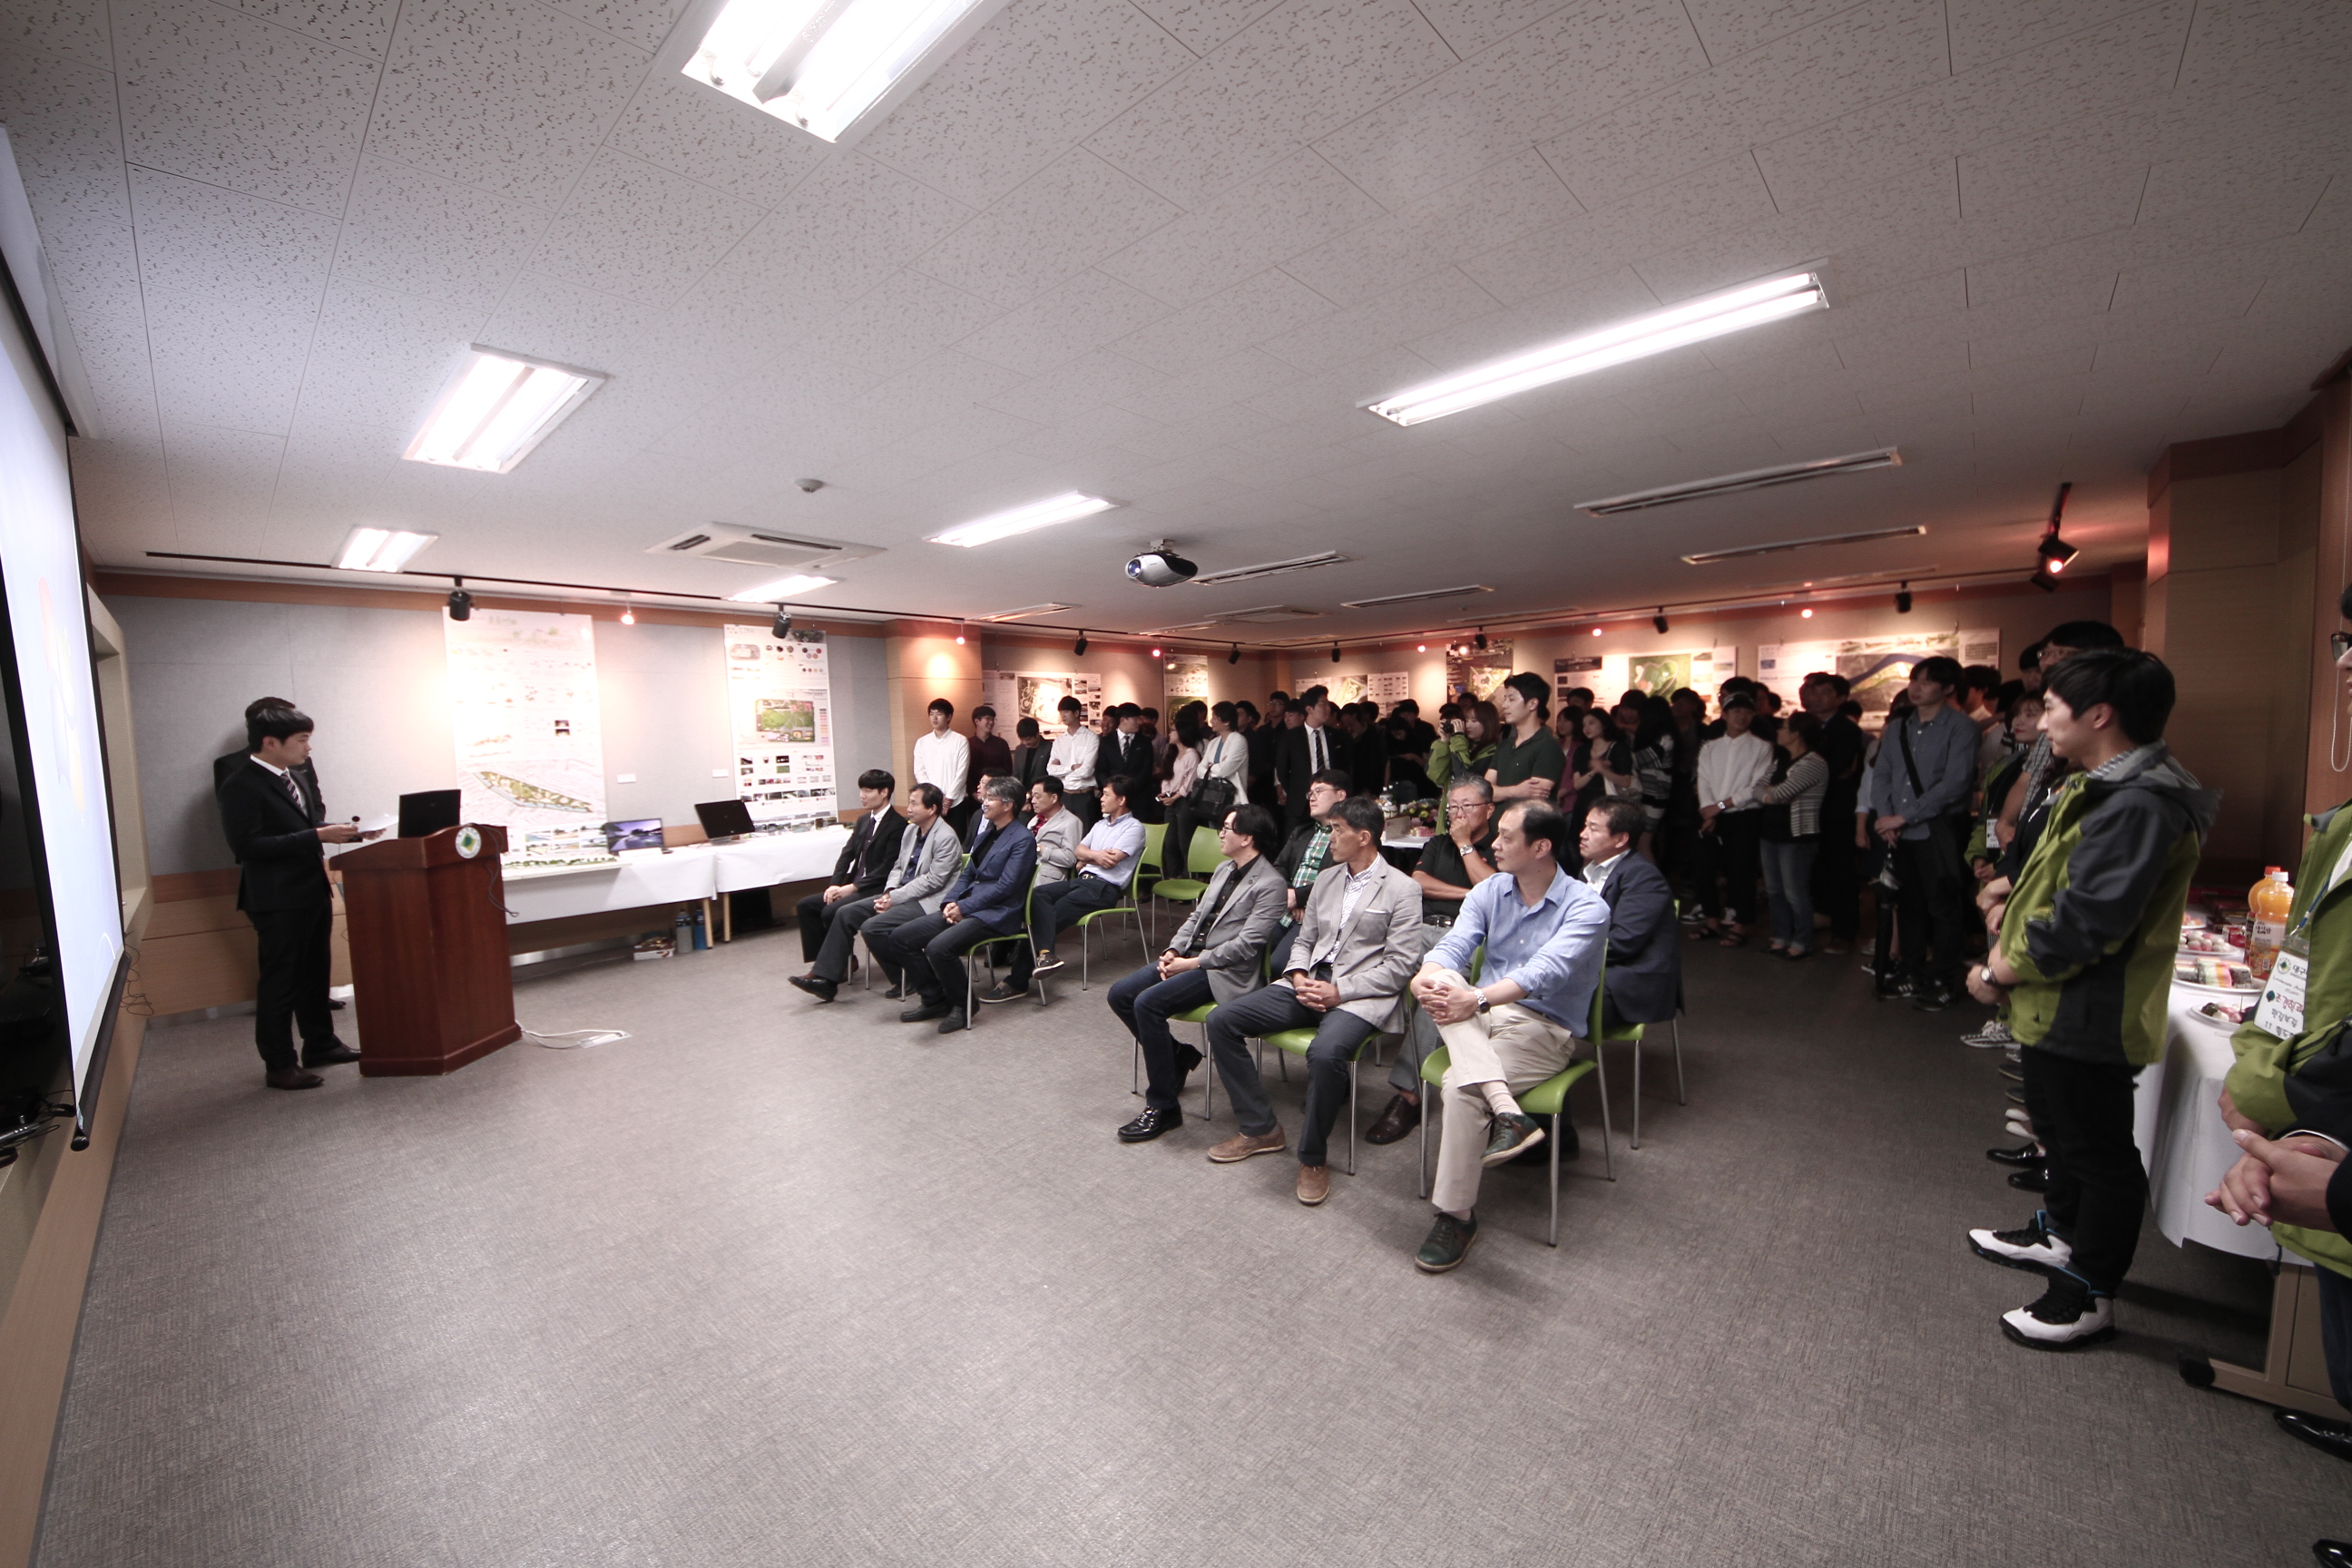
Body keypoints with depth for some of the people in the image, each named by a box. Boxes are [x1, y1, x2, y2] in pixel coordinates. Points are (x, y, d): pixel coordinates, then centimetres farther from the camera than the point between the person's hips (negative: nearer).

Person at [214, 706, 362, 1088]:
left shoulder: (294, 778, 12)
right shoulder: (240, 788, -15)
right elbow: (246, 846, -22)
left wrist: (345, 830, 3)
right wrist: (317, 836, -26)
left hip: (313, 890, 8)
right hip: (277, 899, -8)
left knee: (316, 972, 17)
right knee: (279, 980, 0)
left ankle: (320, 1045, 30)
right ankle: (279, 1064, 10)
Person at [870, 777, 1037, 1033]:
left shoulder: (1022, 839, -9)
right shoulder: (987, 833, 19)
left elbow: (1005, 887, -16)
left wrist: (963, 907, -16)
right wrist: (951, 902, 1)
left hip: (994, 914, -9)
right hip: (965, 908, 9)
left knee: (938, 947, -32)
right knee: (898, 937, -1)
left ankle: (961, 1005, -6)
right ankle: (934, 1000, 10)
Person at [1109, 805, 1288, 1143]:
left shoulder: (1269, 884, -13)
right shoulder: (1224, 870, 15)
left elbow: (1246, 945, -19)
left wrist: (1192, 963, -17)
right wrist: (1174, 950, 0)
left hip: (1225, 972, -9)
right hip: (1190, 957, 9)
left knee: (1148, 1003, -26)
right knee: (1120, 995, -2)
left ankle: (1163, 1108, -12)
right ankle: (1175, 1055, 17)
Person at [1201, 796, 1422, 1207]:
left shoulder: (1402, 889, -3)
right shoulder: (1326, 879, 17)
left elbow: (1398, 966, -9)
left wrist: (1340, 991, -17)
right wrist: (1298, 976, -3)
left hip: (1359, 995, -7)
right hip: (1309, 984, 7)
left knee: (1325, 1053, -37)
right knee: (1221, 1020, -7)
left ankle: (1312, 1157, -10)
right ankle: (1260, 1128, 6)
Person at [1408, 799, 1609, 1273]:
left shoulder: (1587, 908, -11)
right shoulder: (1488, 892, 5)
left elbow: (1546, 971, -27)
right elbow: (1453, 945, -8)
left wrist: (1478, 999, -39)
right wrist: (1427, 976, -31)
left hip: (1547, 1028, -4)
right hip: (1482, 1020, 5)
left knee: (1460, 1086, -29)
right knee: (1444, 982, -29)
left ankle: (1457, 1216, -11)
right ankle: (1506, 1112, -37)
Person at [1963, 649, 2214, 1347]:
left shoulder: (2138, 804, -24)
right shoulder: (2104, 787, 9)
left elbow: (2088, 920, -28)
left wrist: (2002, 972, -18)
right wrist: (2015, 907, 1)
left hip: (2088, 1016, -10)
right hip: (2057, 1006, 10)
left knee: (2097, 1151, 6)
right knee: (2059, 1125, 26)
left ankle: (2089, 1293, 22)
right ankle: (2059, 1232, 46)